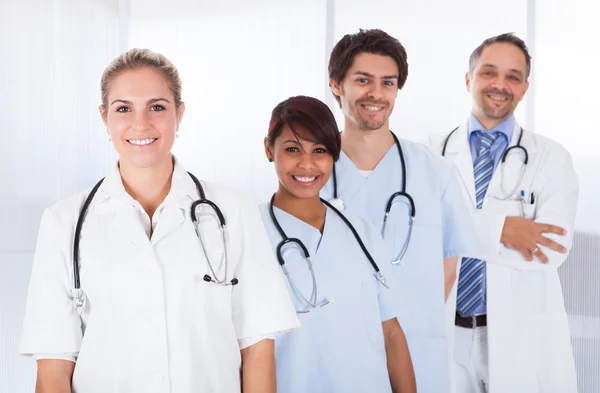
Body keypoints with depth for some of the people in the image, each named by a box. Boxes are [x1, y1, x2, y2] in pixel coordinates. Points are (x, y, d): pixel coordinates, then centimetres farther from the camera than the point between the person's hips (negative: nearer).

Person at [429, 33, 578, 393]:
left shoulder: (551, 157, -1)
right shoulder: (434, 151, 3)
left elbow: (554, 248, -15)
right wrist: (496, 228, -24)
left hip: (523, 337, 0)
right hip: (444, 334, 1)